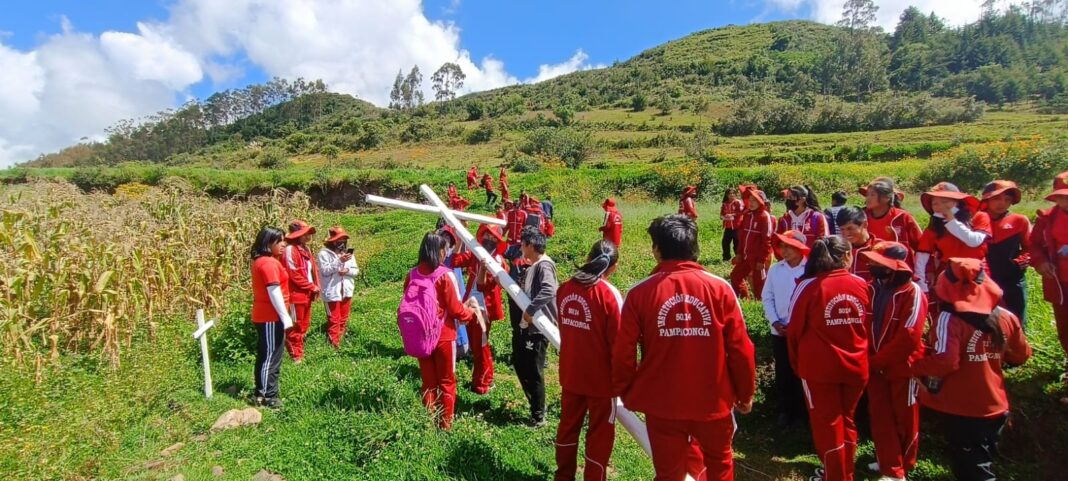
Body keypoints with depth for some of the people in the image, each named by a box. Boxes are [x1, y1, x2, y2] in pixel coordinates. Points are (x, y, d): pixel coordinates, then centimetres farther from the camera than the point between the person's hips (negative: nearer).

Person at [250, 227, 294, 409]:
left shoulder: (259, 261, 12)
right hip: (271, 317, -10)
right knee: (271, 356, -2)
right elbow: (274, 292, -23)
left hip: (263, 316, 10)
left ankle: (261, 393, 26)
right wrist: (285, 317, -19)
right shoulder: (269, 262, -19)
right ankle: (268, 397, 5)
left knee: (264, 355, 17)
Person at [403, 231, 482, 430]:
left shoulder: (412, 275, -1)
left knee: (428, 381, 16)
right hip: (444, 336, -4)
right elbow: (455, 309, -12)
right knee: (447, 382, 10)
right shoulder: (446, 275, -16)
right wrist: (473, 313, 6)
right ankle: (446, 424, 17)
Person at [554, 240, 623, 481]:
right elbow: (618, 342, -17)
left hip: (570, 374, 6)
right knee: (600, 435, 11)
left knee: (568, 426, 21)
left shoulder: (564, 288, -3)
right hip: (601, 378, -5)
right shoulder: (609, 294, -19)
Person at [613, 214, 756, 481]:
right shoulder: (720, 288, -9)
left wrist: (626, 392, 9)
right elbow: (740, 348, -6)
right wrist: (746, 392, 10)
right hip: (713, 401, 1)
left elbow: (623, 353, -9)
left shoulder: (639, 293, -12)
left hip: (662, 404, -1)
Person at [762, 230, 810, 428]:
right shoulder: (775, 269, -1)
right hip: (780, 331, 3)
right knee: (783, 373, 12)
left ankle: (803, 412, 28)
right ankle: (785, 410, 27)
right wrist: (775, 321, -7)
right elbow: (767, 298, 4)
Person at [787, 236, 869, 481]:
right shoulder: (862, 284, -5)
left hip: (819, 368, -4)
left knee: (827, 424, 11)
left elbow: (794, 330, -7)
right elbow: (870, 326, 6)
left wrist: (798, 364, 8)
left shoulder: (808, 286, -14)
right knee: (847, 420, 21)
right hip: (856, 366, 4)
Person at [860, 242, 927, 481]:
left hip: (902, 366, -5)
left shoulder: (912, 293, -17)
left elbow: (908, 337, -21)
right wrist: (868, 359, -7)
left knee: (904, 418, 13)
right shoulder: (872, 288, 1)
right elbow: (864, 325, 4)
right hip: (875, 366, 5)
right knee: (880, 417, 10)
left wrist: (876, 361, -18)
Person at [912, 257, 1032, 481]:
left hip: (959, 409, -6)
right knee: (984, 460, 26)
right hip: (995, 406, 6)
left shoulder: (949, 318, -22)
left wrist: (916, 367, -14)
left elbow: (944, 362, -30)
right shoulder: (1006, 317, -3)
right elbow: (1021, 356, 10)